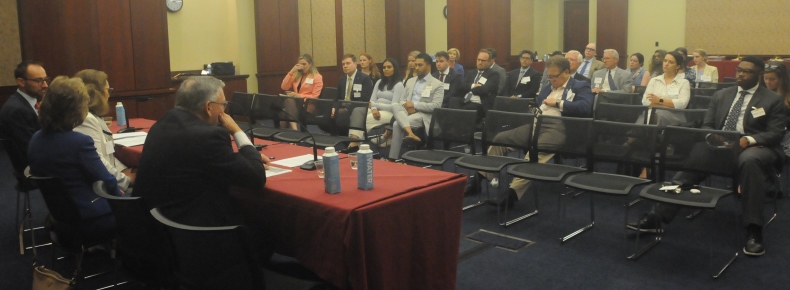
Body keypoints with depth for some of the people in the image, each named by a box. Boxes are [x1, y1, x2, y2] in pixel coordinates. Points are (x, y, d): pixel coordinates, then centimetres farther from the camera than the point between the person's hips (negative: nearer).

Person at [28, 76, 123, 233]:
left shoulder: (36, 139, -1)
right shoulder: (79, 142, -25)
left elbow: (39, 173, 13)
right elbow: (108, 183, -19)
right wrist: (119, 193, 4)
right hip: (89, 218, -8)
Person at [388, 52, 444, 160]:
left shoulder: (437, 84, 1)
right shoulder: (410, 81, 21)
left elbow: (436, 106, -10)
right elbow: (401, 100, 18)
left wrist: (415, 105, -14)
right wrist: (406, 106, -8)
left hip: (423, 115, -5)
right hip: (407, 111, 5)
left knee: (397, 124, -31)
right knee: (395, 106, -32)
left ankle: (393, 158, -24)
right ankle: (410, 133, -47)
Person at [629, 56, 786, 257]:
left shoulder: (773, 100, 7)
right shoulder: (721, 95, 19)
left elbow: (775, 134, -3)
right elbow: (707, 126, 15)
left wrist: (748, 140, -23)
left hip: (754, 147, -4)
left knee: (750, 161, -40)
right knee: (692, 159, -24)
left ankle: (754, 230, -35)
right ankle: (658, 216, -29)